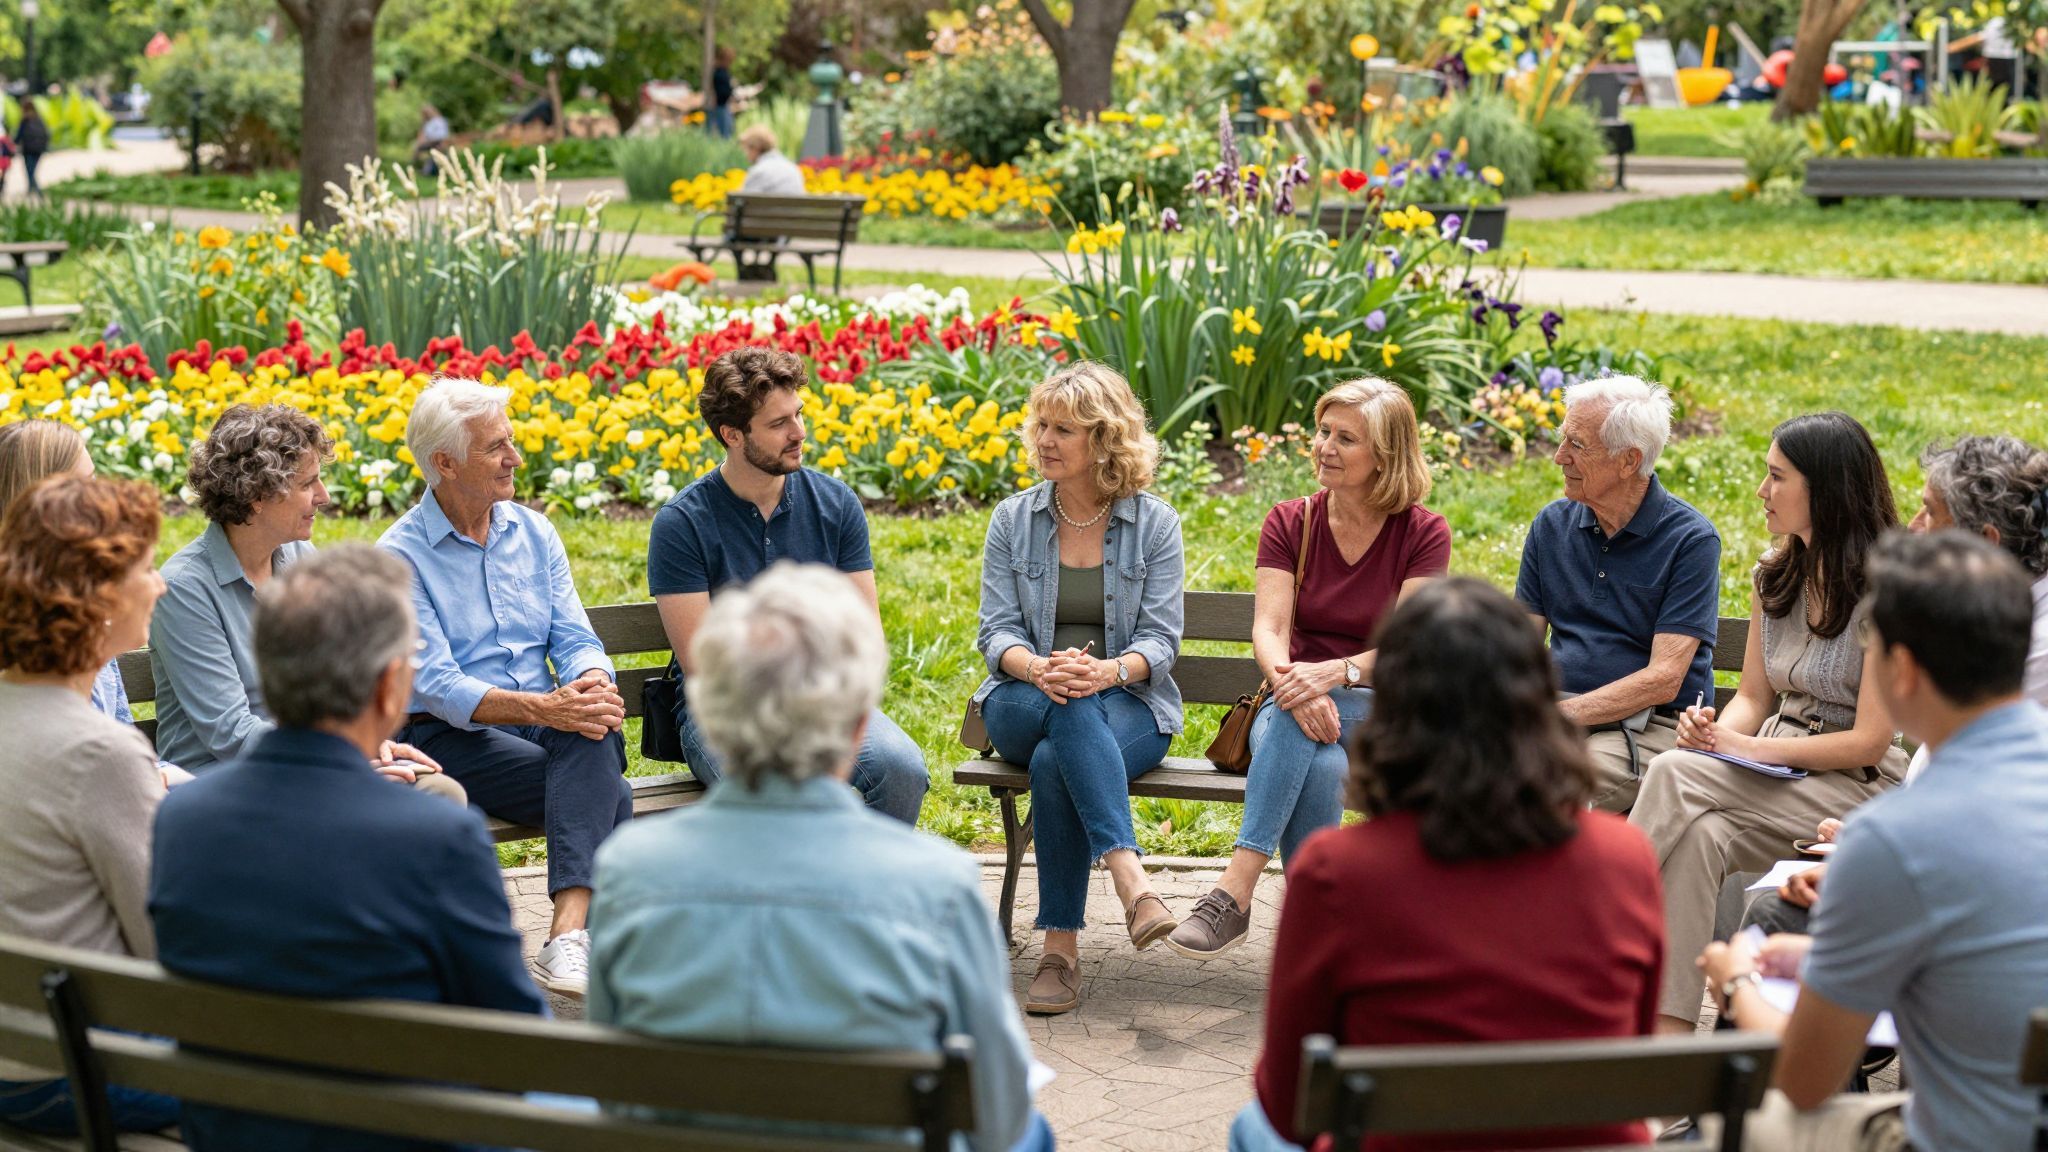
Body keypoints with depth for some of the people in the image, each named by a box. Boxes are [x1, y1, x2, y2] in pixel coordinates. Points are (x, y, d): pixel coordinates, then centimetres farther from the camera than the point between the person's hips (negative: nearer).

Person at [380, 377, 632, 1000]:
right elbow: (436, 686, -15)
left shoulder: (533, 532, 12)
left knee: (594, 730, -35)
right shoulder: (399, 557, -6)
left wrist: (593, 685, -19)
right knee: (610, 797, -30)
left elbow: (575, 638, 6)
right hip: (451, 736, -4)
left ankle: (568, 933, -46)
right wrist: (542, 708, -29)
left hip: (548, 718, 4)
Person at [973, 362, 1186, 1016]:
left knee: (1055, 763, -35)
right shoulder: (1013, 520, 8)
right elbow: (996, 630, 1)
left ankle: (1062, 947, -35)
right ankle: (1131, 881, -50)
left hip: (1128, 702, -1)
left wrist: (1109, 671, -26)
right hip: (1023, 701, 1)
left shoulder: (1155, 524, 3)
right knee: (1070, 710, -37)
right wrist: (1039, 669, -23)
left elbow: (1160, 638, -4)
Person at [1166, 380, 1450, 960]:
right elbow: (1269, 629, -7)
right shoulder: (1289, 523, 6)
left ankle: (1234, 893, -41)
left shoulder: (1424, 533, -1)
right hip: (1290, 708, 2)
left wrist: (1335, 673, -33)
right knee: (1319, 767, -36)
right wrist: (1288, 681, -31)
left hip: (1382, 712, -2)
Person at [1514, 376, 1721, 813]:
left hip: (1653, 727, -5)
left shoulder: (1690, 539, -7)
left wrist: (1560, 714, -21)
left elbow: (1662, 680, -13)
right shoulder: (1552, 524, 11)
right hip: (1562, 717, 5)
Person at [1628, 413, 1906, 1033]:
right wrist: (1715, 729, -7)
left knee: (1675, 775, -29)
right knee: (1699, 836, -30)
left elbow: (1868, 742, -14)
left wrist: (1751, 749, -18)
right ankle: (1668, 1031, -35)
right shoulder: (1776, 576, 11)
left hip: (1857, 783, -6)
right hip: (1774, 770, 6)